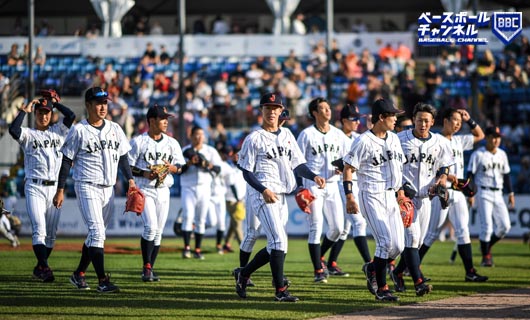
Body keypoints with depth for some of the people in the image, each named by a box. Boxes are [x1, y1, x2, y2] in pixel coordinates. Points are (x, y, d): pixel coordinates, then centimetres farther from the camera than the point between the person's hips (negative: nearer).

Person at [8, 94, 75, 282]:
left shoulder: (57, 132, 14)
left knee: (51, 232, 5)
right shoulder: (28, 134, 5)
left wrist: (55, 103, 9)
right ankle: (44, 267, -20)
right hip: (34, 187, -4)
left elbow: (71, 116, 1)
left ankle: (40, 268, 16)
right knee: (39, 229, -15)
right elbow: (13, 130, -16)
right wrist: (24, 110, -6)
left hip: (54, 188, 4)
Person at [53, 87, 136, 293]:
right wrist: (60, 190, -6)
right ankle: (102, 280, -18)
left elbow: (122, 158, 15)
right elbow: (67, 161, -3)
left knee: (96, 235, 11)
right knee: (97, 232, -15)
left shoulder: (115, 129, 10)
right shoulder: (79, 131, -5)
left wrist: (130, 179, 2)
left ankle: (78, 274, 24)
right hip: (87, 187, -6)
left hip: (108, 189, 6)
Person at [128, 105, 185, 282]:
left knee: (158, 231, 5)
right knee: (151, 227, -17)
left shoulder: (172, 143, 10)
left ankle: (150, 268, 15)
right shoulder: (138, 142, -3)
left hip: (163, 190, 4)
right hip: (145, 190, -4)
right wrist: (144, 173, -18)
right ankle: (146, 267, -7)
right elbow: (127, 166, -3)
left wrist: (171, 167, -12)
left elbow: (181, 166, 10)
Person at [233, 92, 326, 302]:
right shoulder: (254, 139, -3)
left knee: (275, 245, 8)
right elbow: (247, 172, -6)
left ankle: (243, 274, 26)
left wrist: (313, 177, -6)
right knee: (279, 240, -16)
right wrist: (264, 190, -20)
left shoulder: (287, 135, 15)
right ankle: (280, 290, -13)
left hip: (281, 196, 7)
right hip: (261, 195, -7)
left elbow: (297, 164, 13)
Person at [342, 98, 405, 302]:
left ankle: (372, 268, 26)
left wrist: (400, 189, 16)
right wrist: (349, 197, -16)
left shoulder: (394, 139, 12)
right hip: (371, 195, -7)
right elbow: (348, 168, -10)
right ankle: (381, 289, -4)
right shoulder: (364, 141, -11)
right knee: (386, 240, -15)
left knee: (398, 246, 0)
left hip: (390, 195, 7)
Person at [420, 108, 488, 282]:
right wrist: (447, 176, -23)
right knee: (433, 233, -2)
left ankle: (470, 272, -4)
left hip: (457, 193, 6)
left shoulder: (459, 141, 15)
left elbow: (480, 135, 27)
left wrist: (469, 120, 13)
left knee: (463, 231, 0)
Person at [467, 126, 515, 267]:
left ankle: (487, 246, 20)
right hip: (483, 193, -6)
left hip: (498, 195, 6)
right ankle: (485, 256, 0)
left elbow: (506, 175, 18)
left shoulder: (502, 154, 11)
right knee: (487, 226, -12)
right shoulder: (478, 154, -7)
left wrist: (510, 193, 14)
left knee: (505, 226, -2)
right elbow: (470, 175, -8)